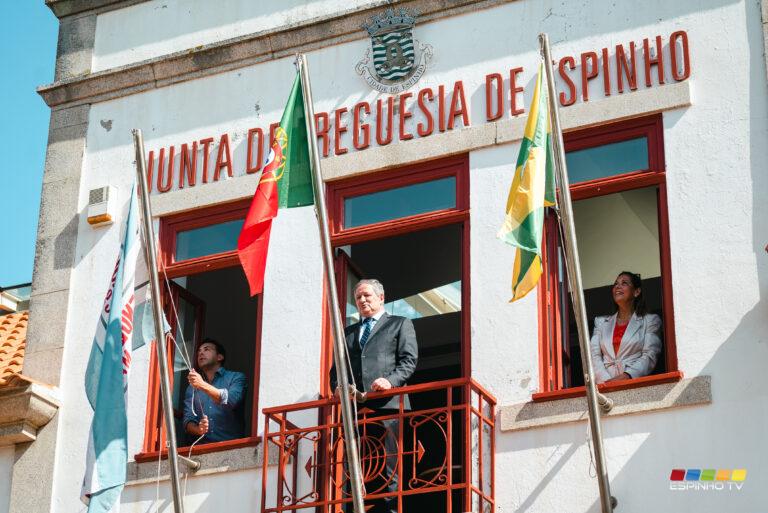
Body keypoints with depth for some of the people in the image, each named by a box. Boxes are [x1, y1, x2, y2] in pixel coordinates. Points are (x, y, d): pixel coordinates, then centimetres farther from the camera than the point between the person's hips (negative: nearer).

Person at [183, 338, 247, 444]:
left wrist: (203, 385, -22)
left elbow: (231, 401, -11)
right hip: (201, 446, 3)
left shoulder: (236, 377, 8)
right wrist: (197, 430, -11)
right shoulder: (192, 387, 20)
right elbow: (188, 419, 11)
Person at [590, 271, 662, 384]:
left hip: (634, 381, -2)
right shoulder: (601, 322, 22)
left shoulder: (650, 320, 13)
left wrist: (626, 376, -15)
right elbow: (594, 356, 10)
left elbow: (649, 357, 1)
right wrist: (607, 381, -9)